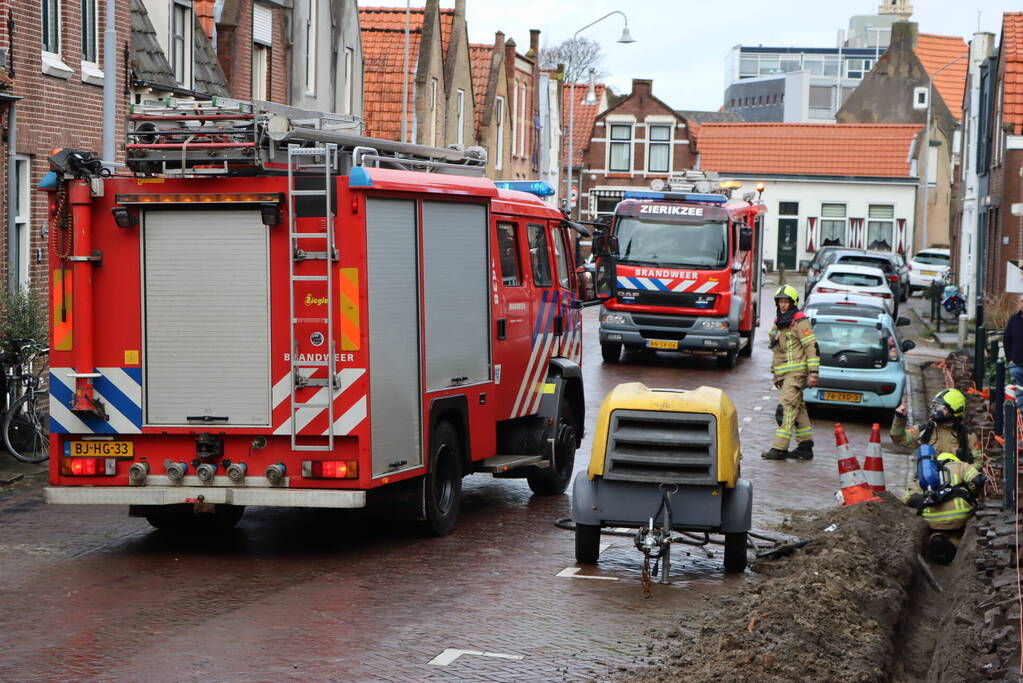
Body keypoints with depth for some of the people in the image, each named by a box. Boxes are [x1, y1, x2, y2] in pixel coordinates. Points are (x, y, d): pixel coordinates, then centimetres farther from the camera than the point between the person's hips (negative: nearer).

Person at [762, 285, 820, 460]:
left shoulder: (800, 322, -9)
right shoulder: (778, 324, 18)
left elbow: (812, 348, -13)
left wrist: (813, 373, -18)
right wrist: (774, 373, 25)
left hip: (796, 372, -9)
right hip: (784, 374, 9)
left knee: (786, 408, -14)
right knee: (798, 409, 11)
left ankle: (779, 448, -17)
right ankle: (805, 447, 14)